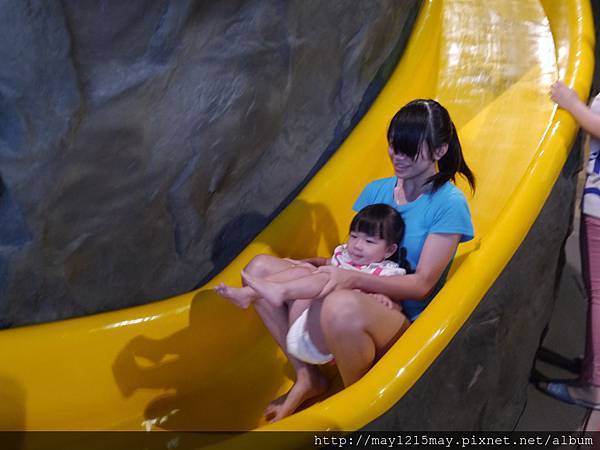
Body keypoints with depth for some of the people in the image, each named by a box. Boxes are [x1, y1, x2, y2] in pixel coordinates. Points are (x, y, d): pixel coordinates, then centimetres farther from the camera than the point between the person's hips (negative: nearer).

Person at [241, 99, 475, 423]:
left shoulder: (449, 203, -9)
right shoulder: (377, 190, 11)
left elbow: (422, 284, -13)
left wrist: (354, 279, -26)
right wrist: (306, 266, -8)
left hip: (403, 324, -7)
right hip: (362, 302, 7)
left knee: (342, 305, -42)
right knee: (261, 267, -3)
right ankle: (307, 377, -2)